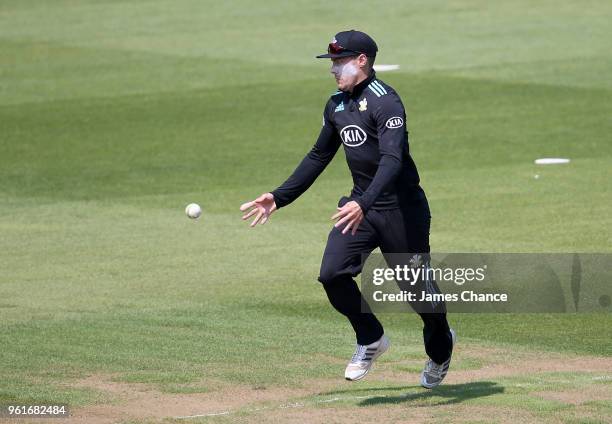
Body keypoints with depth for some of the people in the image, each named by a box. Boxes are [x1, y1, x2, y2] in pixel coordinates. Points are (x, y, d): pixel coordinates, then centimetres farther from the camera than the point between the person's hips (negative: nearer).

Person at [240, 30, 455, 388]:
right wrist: (280, 198, 16)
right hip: (362, 204, 7)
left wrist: (363, 205, -44)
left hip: (401, 207, -7)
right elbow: (319, 157, 20)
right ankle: (371, 339, 10)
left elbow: (392, 159, -31)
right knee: (333, 274, -12)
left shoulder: (385, 101, -19)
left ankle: (441, 345, 34)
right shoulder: (337, 105, 9)